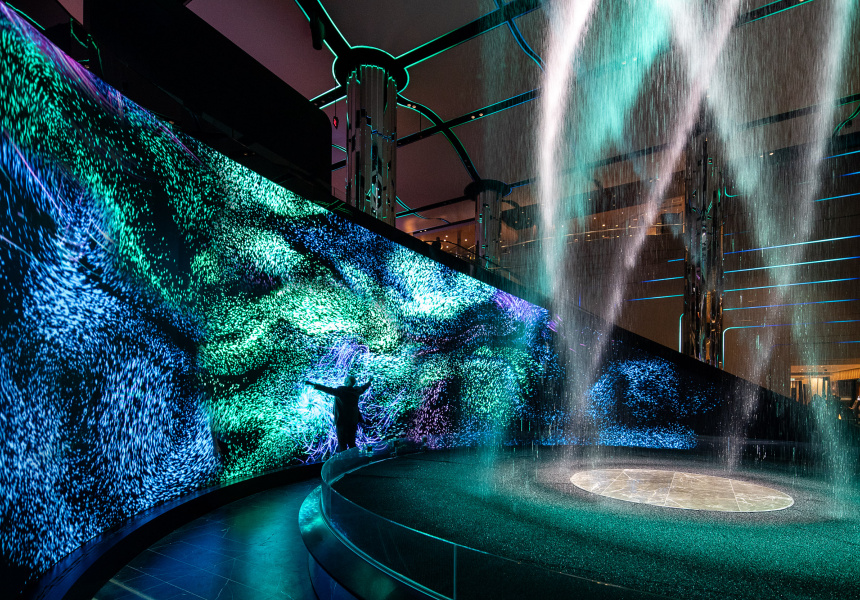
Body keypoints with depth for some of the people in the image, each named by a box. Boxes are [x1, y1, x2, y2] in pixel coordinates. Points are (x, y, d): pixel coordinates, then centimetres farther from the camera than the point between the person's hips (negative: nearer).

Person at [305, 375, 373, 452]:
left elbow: (329, 390, -29)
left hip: (342, 421, -6)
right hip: (353, 421, 6)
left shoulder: (341, 390, -19)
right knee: (352, 443, 18)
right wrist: (369, 382, 42)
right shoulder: (357, 390, 1)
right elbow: (363, 388, 21)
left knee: (342, 445, 3)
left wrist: (314, 385, -34)